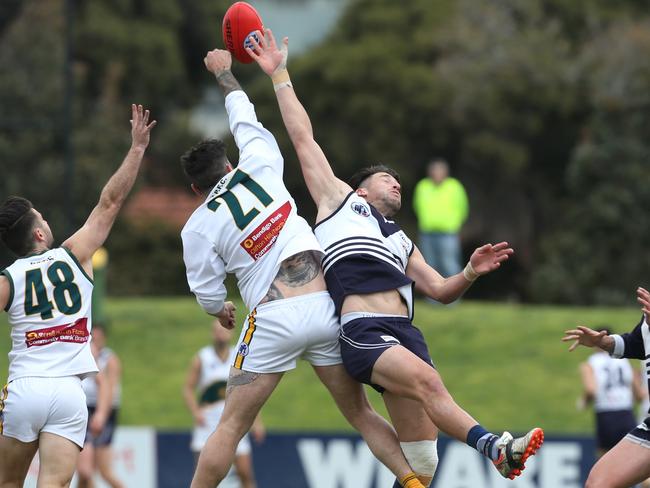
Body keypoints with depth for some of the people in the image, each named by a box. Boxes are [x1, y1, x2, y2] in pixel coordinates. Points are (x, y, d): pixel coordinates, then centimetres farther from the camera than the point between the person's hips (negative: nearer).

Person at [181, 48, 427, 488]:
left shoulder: (198, 228, 4)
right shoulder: (259, 168, 10)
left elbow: (207, 291, 10)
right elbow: (245, 117, 28)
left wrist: (221, 310, 34)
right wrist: (223, 72, 44)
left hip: (274, 319, -3)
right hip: (326, 309, 3)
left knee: (231, 426, 5)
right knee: (361, 414, 9)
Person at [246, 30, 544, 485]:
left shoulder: (400, 240, 36)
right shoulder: (340, 199, 22)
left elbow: (440, 290, 33)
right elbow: (302, 136, 21)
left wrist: (471, 273, 13)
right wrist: (280, 75, 21)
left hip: (405, 330, 7)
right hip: (363, 332, -7)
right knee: (427, 380, -33)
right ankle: (494, 447, -52)